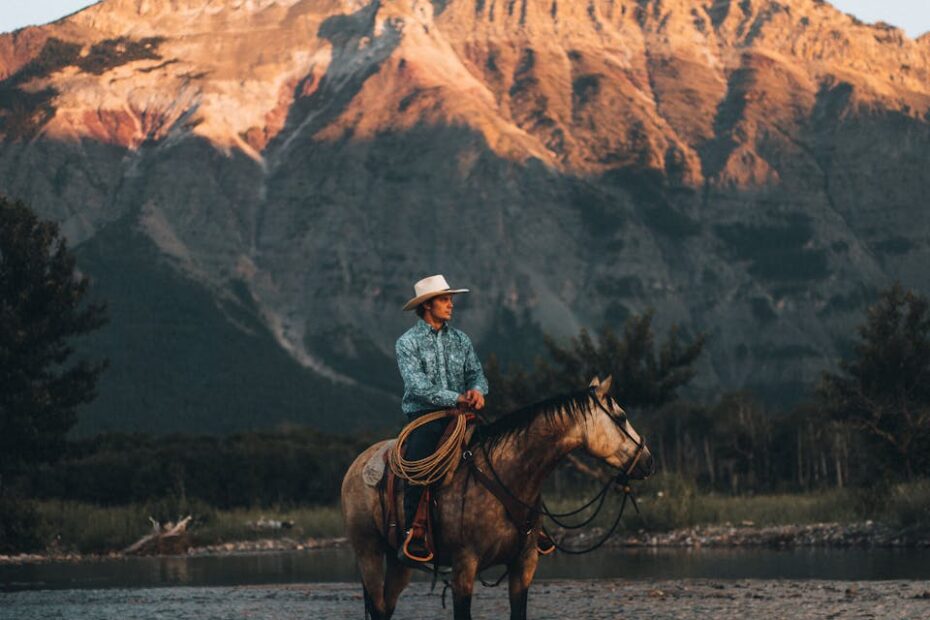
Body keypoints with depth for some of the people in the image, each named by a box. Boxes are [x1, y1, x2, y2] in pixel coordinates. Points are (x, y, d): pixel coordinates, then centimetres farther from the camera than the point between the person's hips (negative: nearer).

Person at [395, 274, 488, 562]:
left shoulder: (461, 340, 16)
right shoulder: (408, 342, 0)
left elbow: (476, 373, 11)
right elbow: (418, 386, -13)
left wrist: (477, 391, -15)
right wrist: (458, 398, -21)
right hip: (424, 418, -5)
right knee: (418, 462, -31)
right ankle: (413, 535, -28)